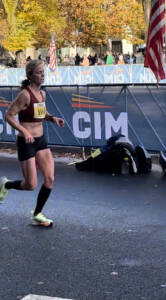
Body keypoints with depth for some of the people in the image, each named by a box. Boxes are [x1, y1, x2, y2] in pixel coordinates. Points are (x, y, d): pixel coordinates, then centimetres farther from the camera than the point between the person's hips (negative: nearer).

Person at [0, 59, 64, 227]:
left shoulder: (42, 94, 6)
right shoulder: (25, 94, -17)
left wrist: (53, 118, 5)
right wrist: (25, 132, -26)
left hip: (40, 141, 7)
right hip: (26, 143, -7)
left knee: (50, 179, -1)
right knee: (31, 185, -4)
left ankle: (37, 215, 16)